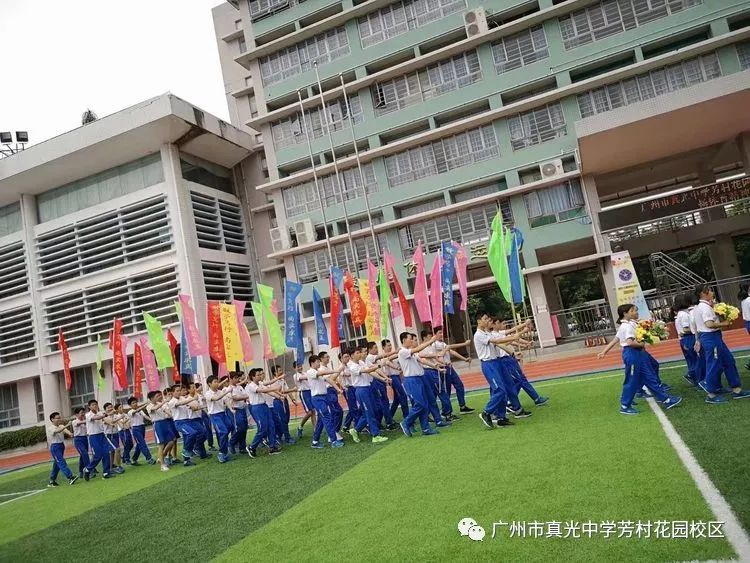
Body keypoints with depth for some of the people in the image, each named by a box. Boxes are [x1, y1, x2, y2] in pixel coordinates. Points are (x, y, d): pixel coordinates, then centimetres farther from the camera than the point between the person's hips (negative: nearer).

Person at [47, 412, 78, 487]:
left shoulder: (61, 426, 9)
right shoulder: (50, 428, -9)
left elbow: (65, 430, -12)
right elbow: (57, 431, -30)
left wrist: (70, 433, -36)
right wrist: (67, 425, -44)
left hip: (61, 445, 7)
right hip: (55, 447, -7)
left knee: (57, 464, 13)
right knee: (61, 462, -14)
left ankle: (52, 481, 24)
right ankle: (70, 478, -23)